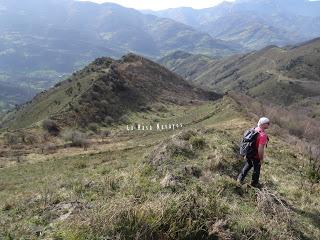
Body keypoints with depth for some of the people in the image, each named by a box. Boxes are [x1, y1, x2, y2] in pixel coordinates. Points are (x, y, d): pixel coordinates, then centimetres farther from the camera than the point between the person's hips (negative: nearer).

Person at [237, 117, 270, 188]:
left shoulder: (255, 129, -5)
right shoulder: (263, 135, -31)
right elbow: (260, 149, -31)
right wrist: (261, 159, -16)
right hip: (256, 156, -7)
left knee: (247, 166, 29)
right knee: (256, 170, 18)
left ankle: (240, 179, 39)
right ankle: (254, 183, 39)